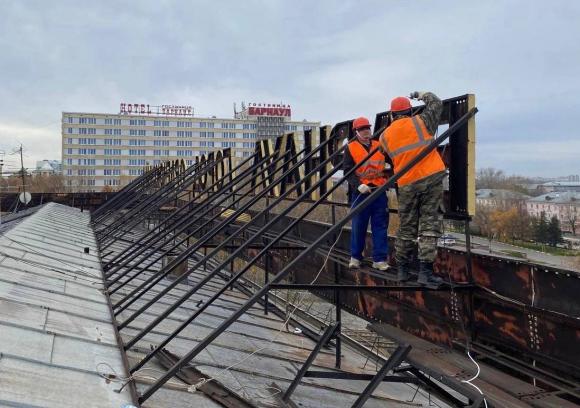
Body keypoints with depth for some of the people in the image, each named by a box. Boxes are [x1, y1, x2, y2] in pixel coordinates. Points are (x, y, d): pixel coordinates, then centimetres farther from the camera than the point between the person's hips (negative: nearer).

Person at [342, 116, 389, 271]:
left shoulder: (379, 146, 13)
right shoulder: (350, 148, 2)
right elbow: (347, 171, -6)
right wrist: (358, 184, -20)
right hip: (360, 192, -3)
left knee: (380, 225, 2)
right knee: (358, 226, 2)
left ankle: (379, 259, 8)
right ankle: (355, 257, 17)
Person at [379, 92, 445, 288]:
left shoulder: (385, 136, 7)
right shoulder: (420, 122, 2)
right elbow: (436, 104, 17)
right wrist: (423, 94, 34)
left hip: (407, 185, 2)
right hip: (431, 178, -2)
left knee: (406, 228, 12)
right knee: (429, 224, -1)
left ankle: (402, 270, 21)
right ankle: (425, 270, -6)